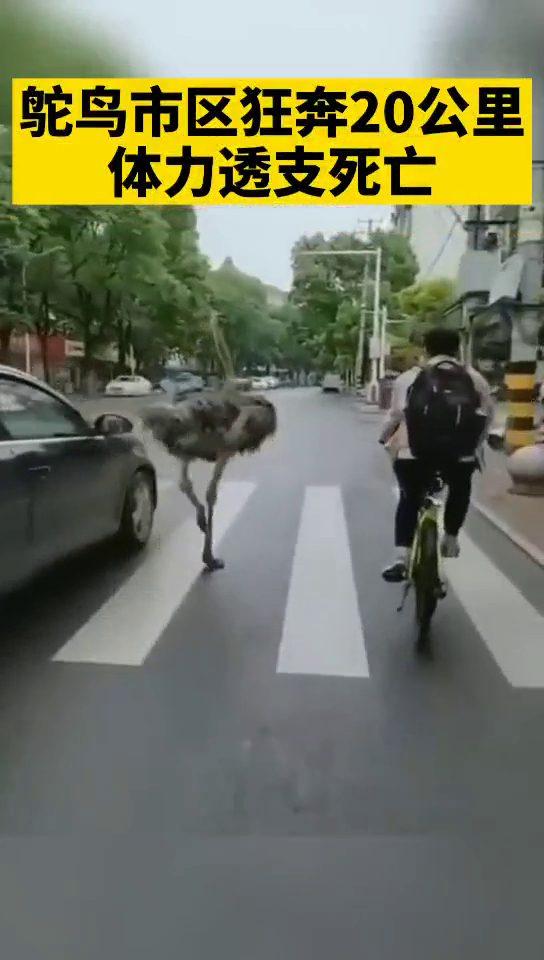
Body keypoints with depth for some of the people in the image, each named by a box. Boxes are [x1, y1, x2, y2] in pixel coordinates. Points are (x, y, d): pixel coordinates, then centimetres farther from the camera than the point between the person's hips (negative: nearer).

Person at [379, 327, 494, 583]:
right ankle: (451, 538, 32)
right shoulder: (475, 379, 12)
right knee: (459, 491, 32)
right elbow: (487, 416, 12)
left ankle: (401, 558, 5)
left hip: (414, 451, -1)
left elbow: (396, 415, 5)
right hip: (460, 452, 1)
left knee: (409, 499, 17)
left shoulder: (409, 377, 7)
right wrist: (475, 445, 25)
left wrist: (385, 439, 21)